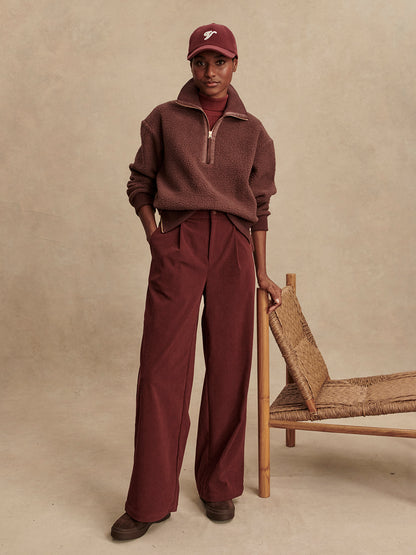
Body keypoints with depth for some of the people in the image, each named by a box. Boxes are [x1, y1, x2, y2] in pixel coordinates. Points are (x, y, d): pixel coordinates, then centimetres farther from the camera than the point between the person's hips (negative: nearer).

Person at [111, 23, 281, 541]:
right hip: (177, 245, -1)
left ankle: (219, 487, 19)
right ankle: (151, 499, 5)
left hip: (233, 248, 2)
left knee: (228, 369, 2)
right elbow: (140, 185, 14)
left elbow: (260, 206, 14)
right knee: (162, 368, -6)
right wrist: (154, 237, -1)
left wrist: (262, 274, 11)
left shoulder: (253, 132, 14)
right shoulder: (164, 119, 11)